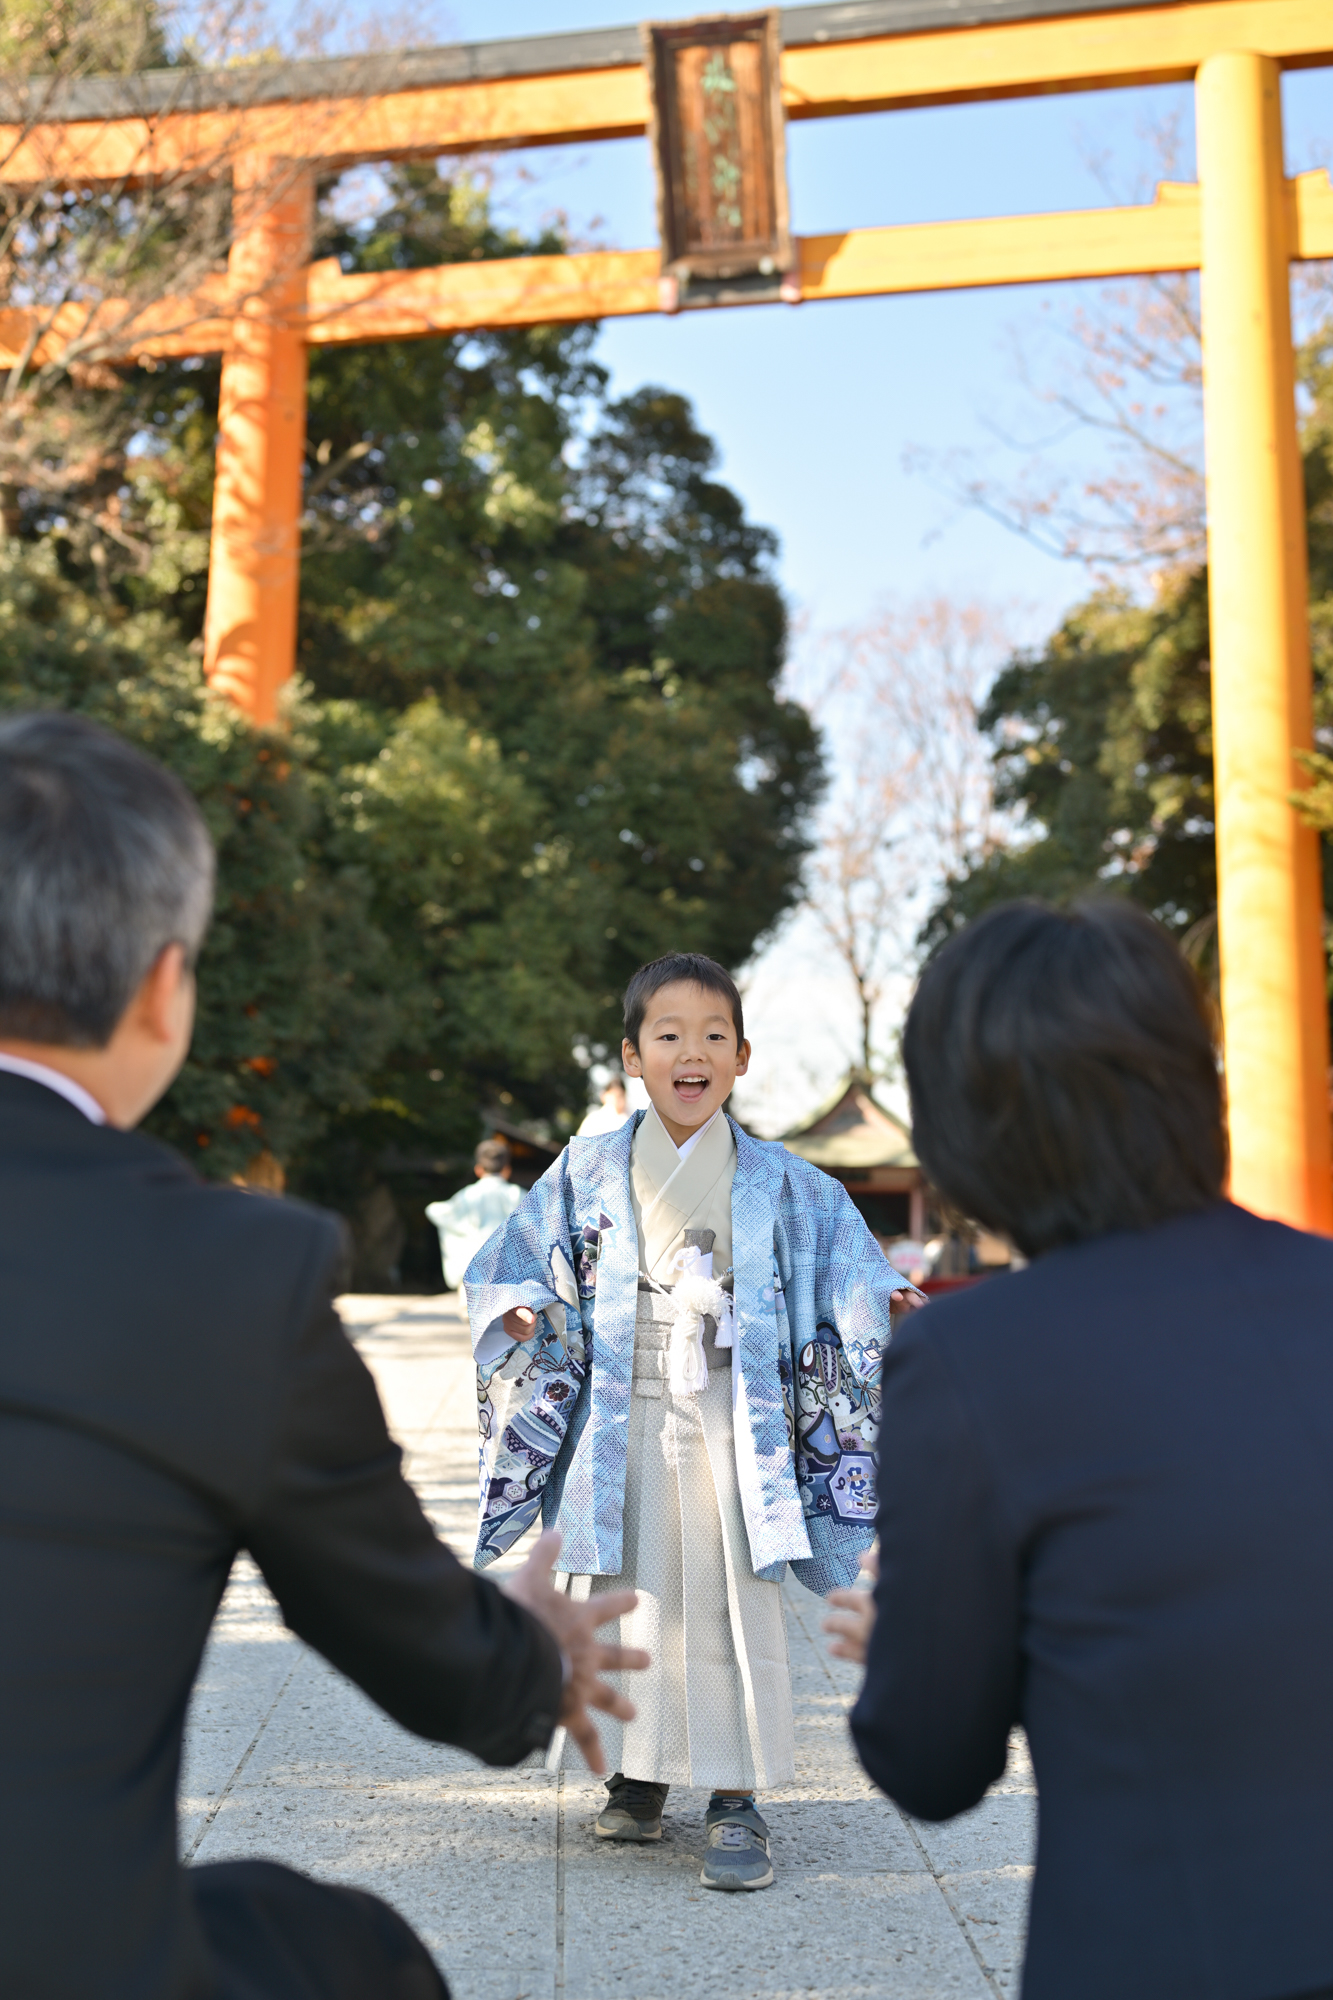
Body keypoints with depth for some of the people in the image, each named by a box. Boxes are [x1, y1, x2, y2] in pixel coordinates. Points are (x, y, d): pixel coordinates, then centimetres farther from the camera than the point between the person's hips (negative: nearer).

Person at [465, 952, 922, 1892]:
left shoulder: (779, 1181, 2)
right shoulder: (590, 1170, 4)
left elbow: (849, 1267, 6)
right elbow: (519, 1261, 12)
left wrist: (893, 1304, -11)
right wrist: (522, 1316, -6)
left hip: (733, 1424, -1)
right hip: (622, 1419, 1)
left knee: (735, 1601, -2)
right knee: (628, 1593, 8)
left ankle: (736, 1798, 9)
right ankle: (640, 1773, 26)